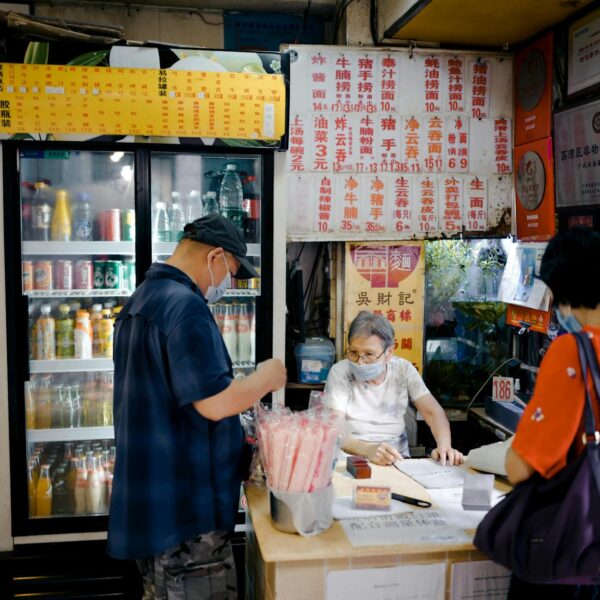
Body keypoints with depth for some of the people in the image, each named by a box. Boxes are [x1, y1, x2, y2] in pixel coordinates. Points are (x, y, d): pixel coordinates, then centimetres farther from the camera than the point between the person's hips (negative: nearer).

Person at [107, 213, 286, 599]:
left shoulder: (140, 300, 12)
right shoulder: (185, 305, -20)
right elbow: (215, 404, -25)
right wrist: (267, 378, -8)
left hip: (151, 494, 10)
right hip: (186, 503, -10)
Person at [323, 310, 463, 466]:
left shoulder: (403, 370, 1)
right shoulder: (340, 372, -7)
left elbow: (433, 412, -3)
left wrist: (444, 447, -23)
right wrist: (368, 449, -33)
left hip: (397, 459, 1)